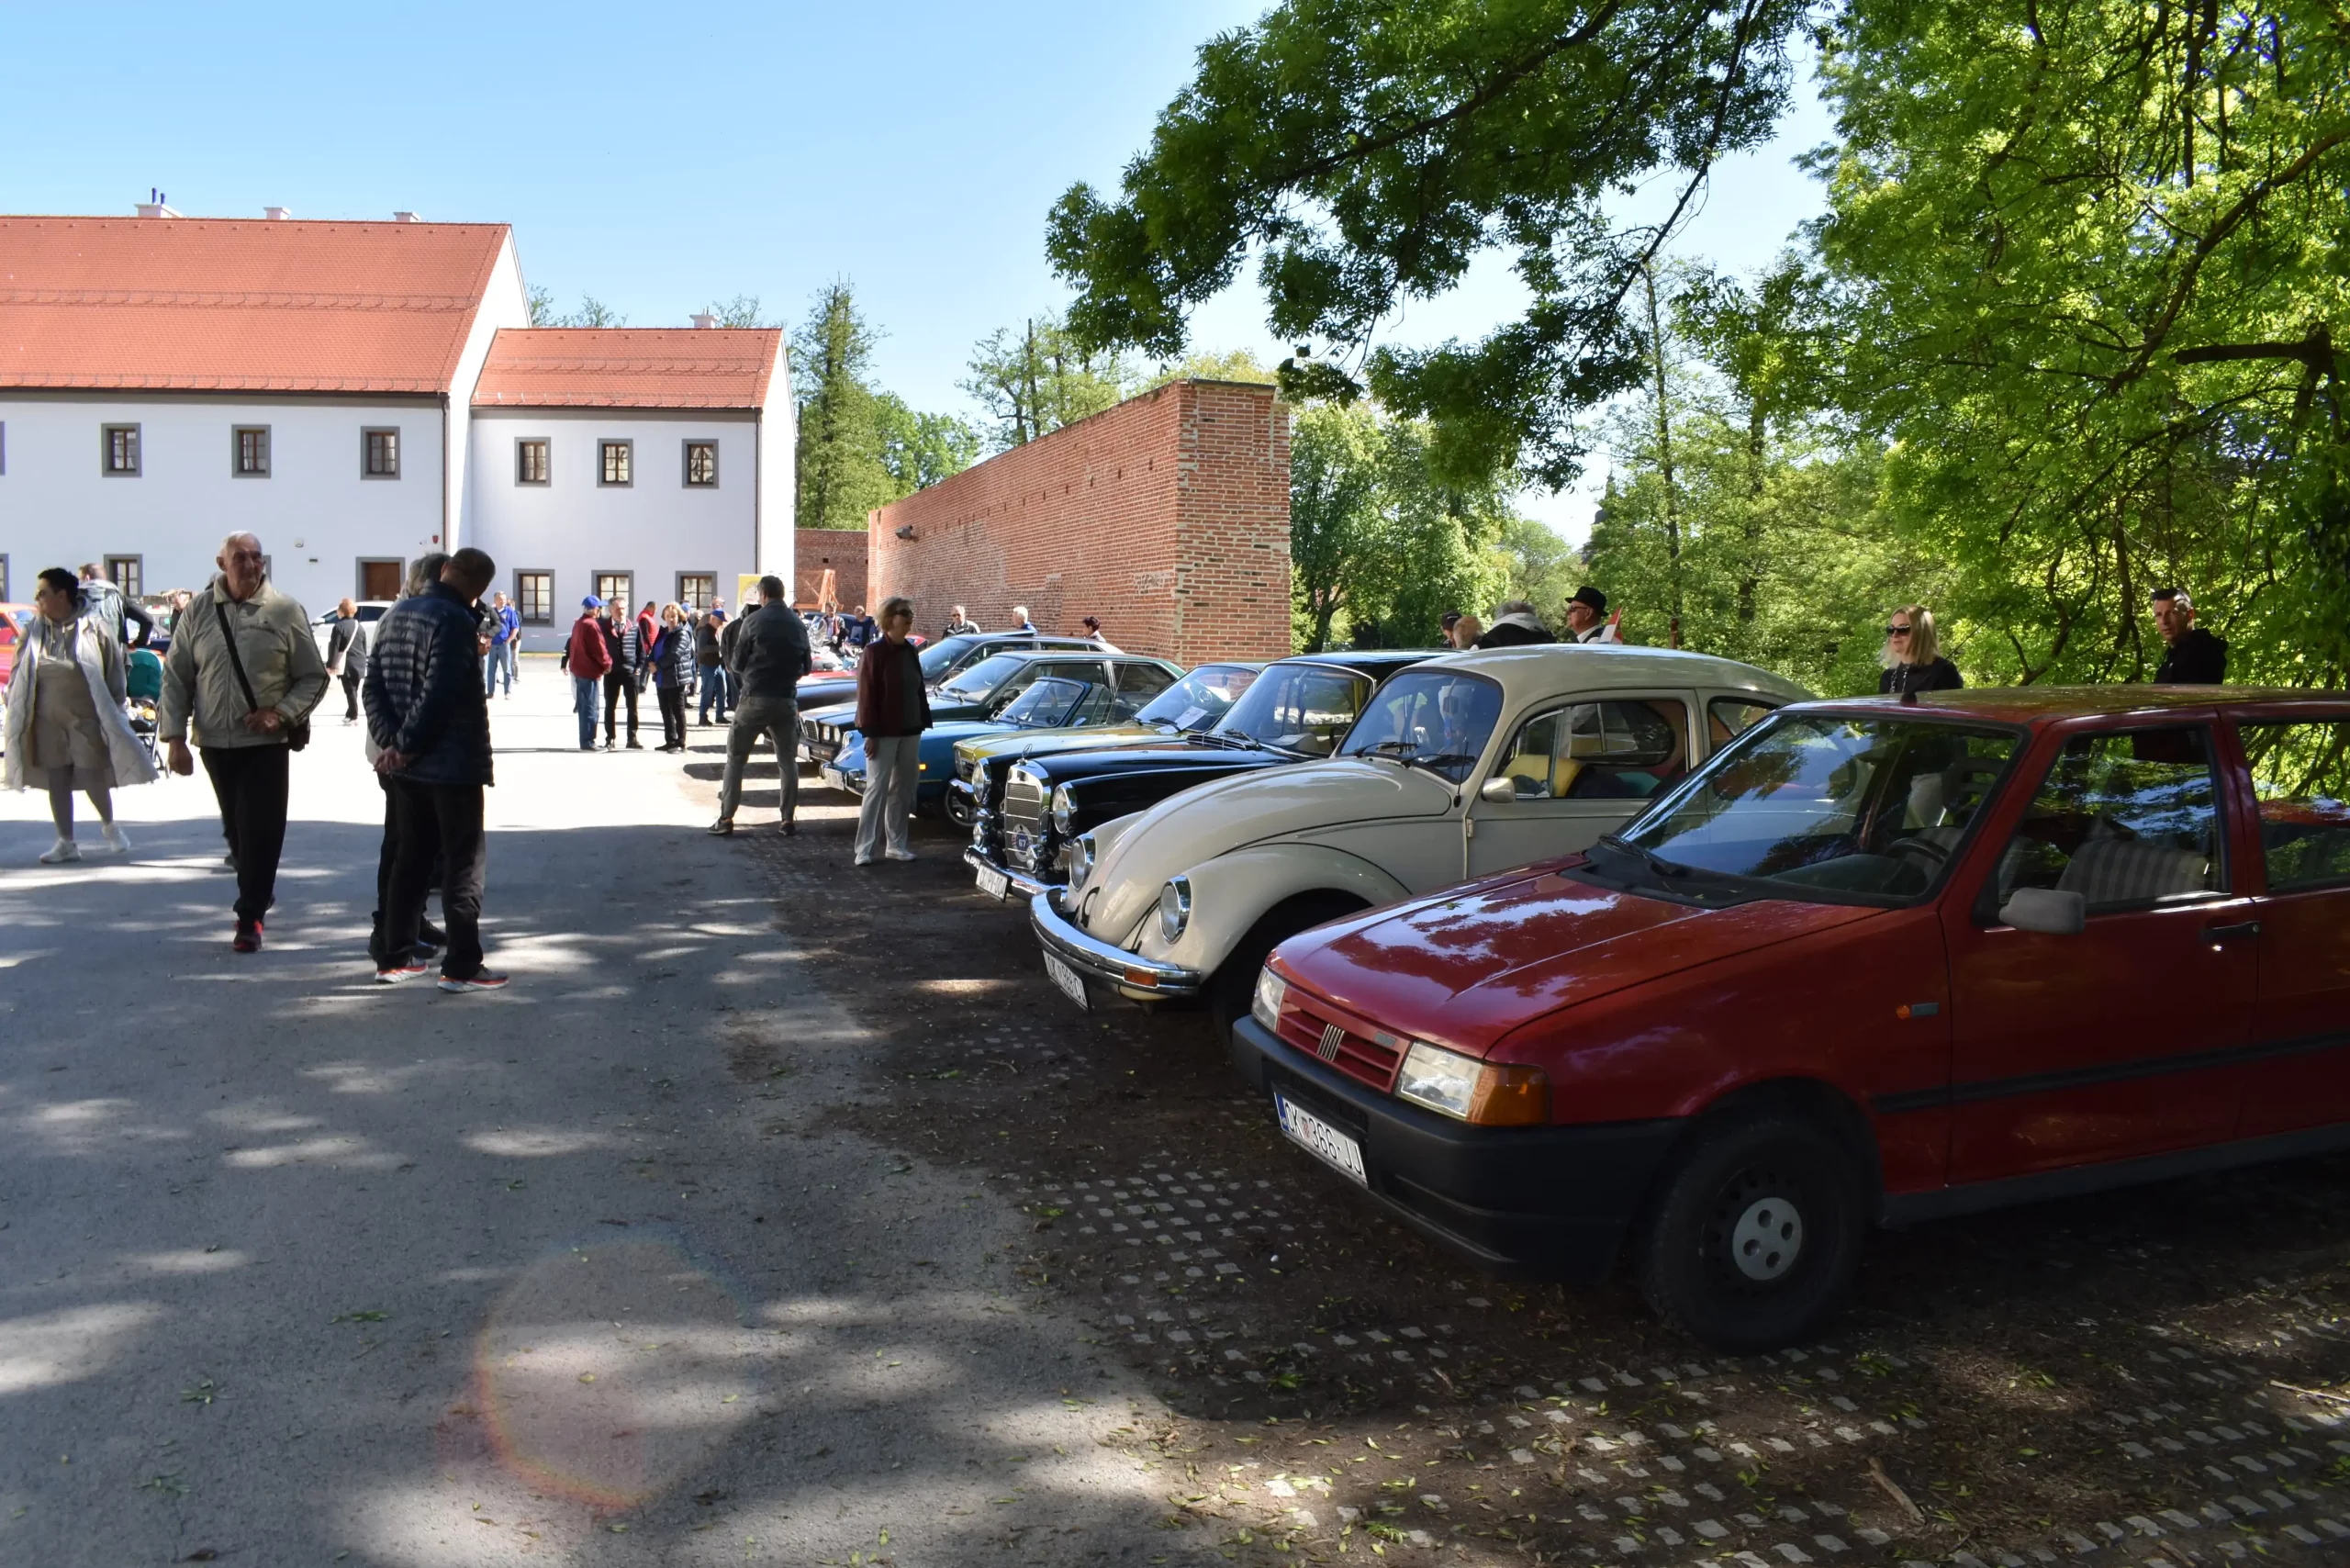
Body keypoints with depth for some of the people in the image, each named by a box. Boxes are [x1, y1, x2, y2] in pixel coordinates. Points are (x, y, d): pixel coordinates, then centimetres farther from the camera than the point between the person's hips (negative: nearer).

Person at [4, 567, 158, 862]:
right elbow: (19, 676, 12)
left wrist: (112, 709, -1)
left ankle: (109, 826, 24)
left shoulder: (93, 629, -7)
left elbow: (116, 669, -2)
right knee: (57, 781, 6)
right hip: (48, 721, 4)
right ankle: (66, 842, 15)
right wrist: (17, 709, 7)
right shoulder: (35, 632, 4)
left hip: (86, 719, -4)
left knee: (92, 777, -3)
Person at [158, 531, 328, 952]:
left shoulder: (285, 611, -3)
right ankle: (259, 889, 34)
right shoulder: (199, 612, 3)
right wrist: (175, 738, -1)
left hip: (266, 742, -3)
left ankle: (250, 916, 5)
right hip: (215, 742, 3)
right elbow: (176, 679, 6)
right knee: (235, 829, 13)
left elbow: (313, 677, 1)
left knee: (260, 830, -4)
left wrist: (281, 712, -14)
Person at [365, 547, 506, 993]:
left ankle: (396, 958, 18)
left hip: (409, 764, 8)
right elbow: (439, 696, -23)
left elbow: (374, 684, 7)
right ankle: (461, 966, -1)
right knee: (463, 863, -2)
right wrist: (404, 745, -12)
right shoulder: (456, 620, -15)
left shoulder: (396, 614, 10)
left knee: (410, 858, 15)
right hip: (454, 763, -8)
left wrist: (390, 739, -3)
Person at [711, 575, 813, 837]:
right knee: (788, 761, 11)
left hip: (754, 698, -3)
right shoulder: (798, 624, 4)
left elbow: (737, 663, -4)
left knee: (735, 758, 7)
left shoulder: (753, 621, -7)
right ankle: (789, 820, 8)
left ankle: (726, 818, 4)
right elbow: (806, 666, 11)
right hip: (786, 700, 3)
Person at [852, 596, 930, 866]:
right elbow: (867, 695, -11)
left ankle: (897, 845, 18)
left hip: (910, 732, 6)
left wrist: (923, 723, 10)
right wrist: (870, 733, -16)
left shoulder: (911, 652, 10)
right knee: (877, 788, -7)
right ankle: (865, 849, -4)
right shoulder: (875, 652, -9)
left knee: (903, 789, 10)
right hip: (884, 733, -6)